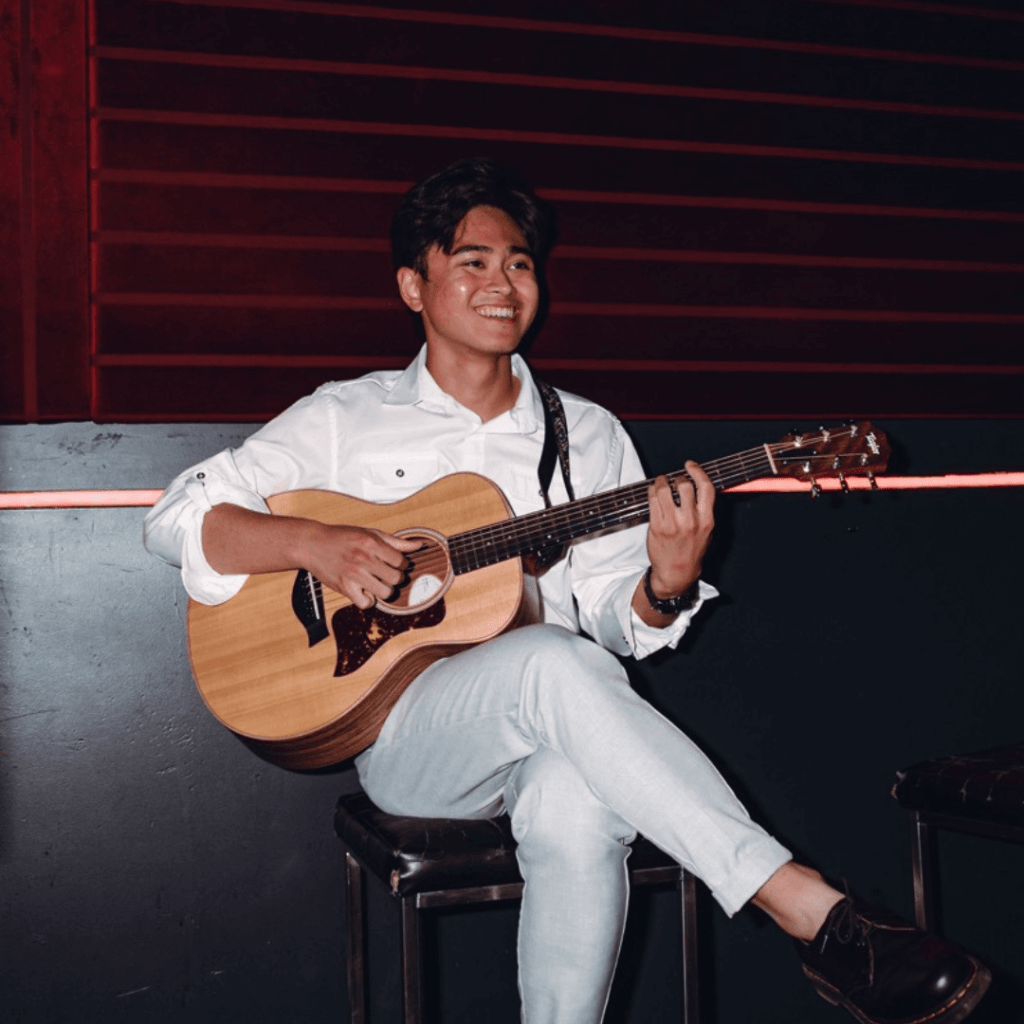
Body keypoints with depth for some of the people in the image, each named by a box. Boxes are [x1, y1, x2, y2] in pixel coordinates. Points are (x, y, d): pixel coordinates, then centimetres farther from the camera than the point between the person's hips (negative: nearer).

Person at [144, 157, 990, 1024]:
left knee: (579, 810, -37)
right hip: (404, 735, -2)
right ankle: (820, 919, -36)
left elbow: (612, 621, 9)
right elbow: (176, 519, 4)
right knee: (553, 661, -35)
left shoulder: (588, 434, 15)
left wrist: (667, 586, -14)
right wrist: (312, 543, -14)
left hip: (551, 730, 2)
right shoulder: (346, 419, 9)